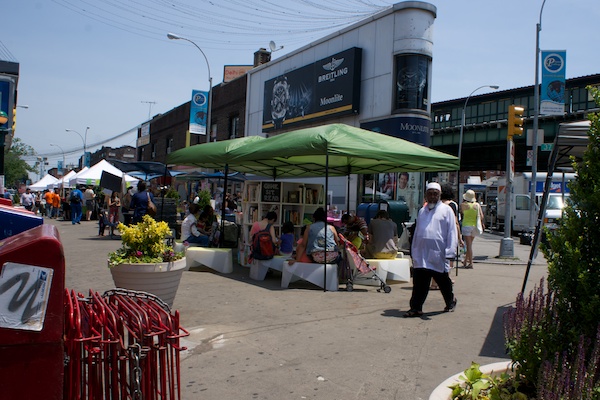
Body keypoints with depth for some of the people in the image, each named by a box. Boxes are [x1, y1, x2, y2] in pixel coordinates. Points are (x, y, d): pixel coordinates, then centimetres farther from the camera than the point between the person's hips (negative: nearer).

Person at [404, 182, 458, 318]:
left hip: (438, 255, -4)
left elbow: (452, 232, -5)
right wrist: (414, 252, 18)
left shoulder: (446, 210, 0)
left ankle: (451, 301, 36)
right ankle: (416, 308, 5)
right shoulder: (422, 211, 16)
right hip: (421, 255, 4)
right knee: (419, 283, 0)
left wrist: (450, 253, -12)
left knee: (444, 282, 13)